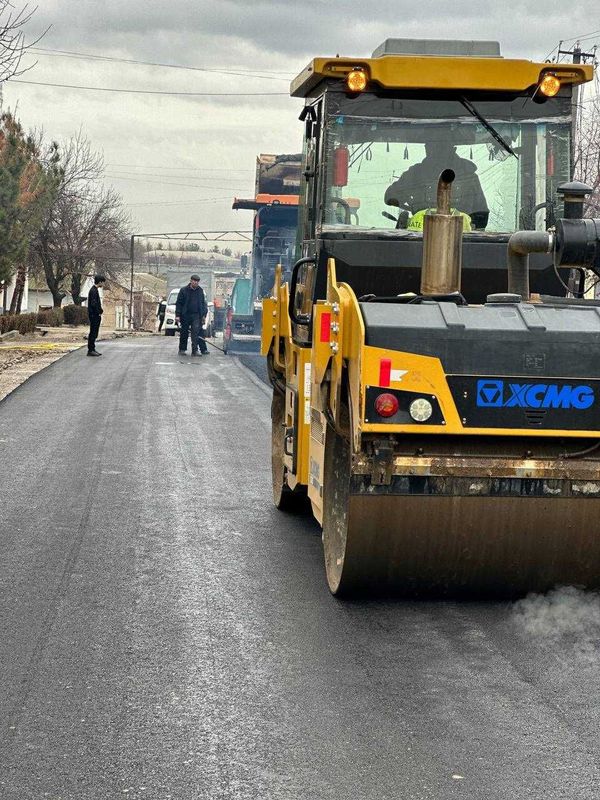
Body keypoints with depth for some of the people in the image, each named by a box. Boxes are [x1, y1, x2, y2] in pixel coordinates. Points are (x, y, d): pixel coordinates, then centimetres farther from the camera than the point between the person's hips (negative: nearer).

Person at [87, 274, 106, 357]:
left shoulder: (95, 290, 16)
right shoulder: (93, 291, -16)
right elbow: (93, 304, -22)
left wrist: (100, 310, 9)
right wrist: (99, 312, -13)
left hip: (96, 315, 10)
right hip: (94, 315, -10)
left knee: (94, 333, 12)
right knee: (93, 332, -7)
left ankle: (92, 349, 17)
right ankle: (90, 350, -4)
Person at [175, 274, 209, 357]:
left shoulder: (200, 290, 9)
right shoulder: (184, 290, -1)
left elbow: (203, 303, 15)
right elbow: (179, 303, -1)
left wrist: (204, 315, 9)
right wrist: (177, 315, -8)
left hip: (196, 315, 1)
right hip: (185, 315, -1)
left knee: (196, 332, -11)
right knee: (184, 333, 7)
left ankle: (195, 350, -12)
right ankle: (182, 349, 19)